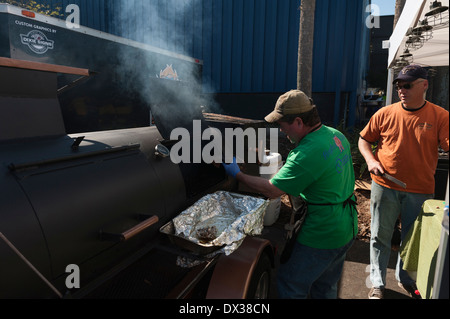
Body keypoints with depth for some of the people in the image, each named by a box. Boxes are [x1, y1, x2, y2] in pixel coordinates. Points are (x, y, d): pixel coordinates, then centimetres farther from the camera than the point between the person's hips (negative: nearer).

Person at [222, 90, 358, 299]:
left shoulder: (307, 154, -29)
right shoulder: (336, 135, 1)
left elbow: (271, 190, -24)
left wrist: (237, 174, -11)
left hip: (322, 237, -9)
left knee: (291, 285, 10)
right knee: (326, 286, 26)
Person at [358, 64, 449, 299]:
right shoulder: (385, 114, -2)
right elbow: (364, 140, 7)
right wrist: (371, 160, -9)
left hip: (420, 191, 1)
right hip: (385, 187, 0)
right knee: (380, 236, 9)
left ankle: (405, 278, 41)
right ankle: (377, 284, 26)